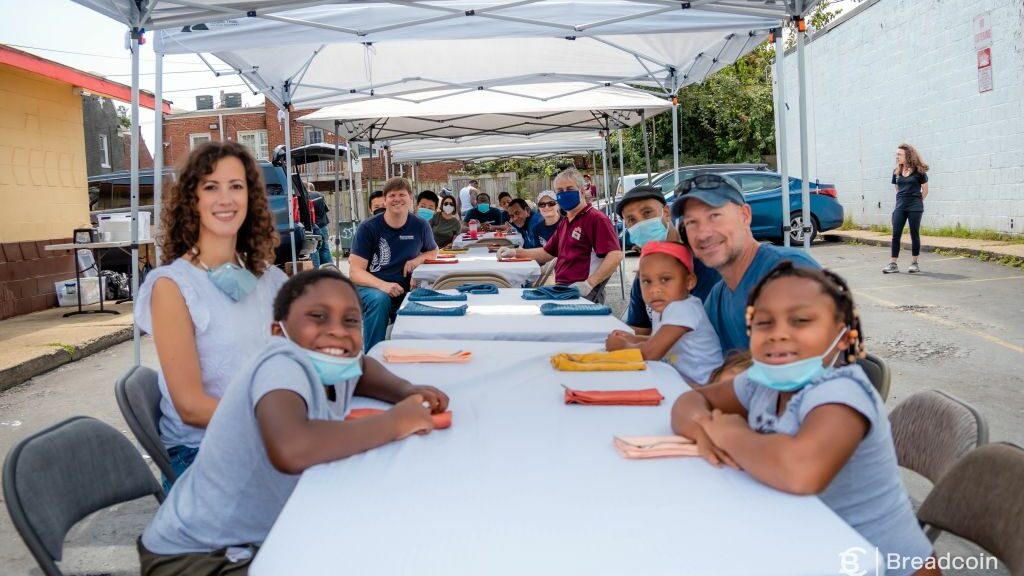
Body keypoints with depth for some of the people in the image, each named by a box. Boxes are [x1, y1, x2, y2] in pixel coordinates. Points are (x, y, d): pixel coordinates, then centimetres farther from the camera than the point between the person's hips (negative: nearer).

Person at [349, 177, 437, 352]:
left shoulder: (420, 226, 4)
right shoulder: (368, 228, -7)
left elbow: (433, 251, 23)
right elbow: (355, 272, -10)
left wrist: (418, 259, -2)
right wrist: (383, 285, -30)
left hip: (403, 292, 2)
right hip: (370, 288, -2)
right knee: (379, 299, -37)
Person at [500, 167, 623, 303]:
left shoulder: (595, 218, -7)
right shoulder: (564, 223, 22)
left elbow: (615, 255, -18)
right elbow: (547, 253, 32)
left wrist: (588, 284, -24)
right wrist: (515, 252, 19)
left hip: (581, 293, -8)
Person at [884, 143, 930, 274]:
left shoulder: (918, 171, -5)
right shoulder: (896, 171, 8)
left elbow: (925, 190, 2)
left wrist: (916, 201, 7)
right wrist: (903, 199, 10)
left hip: (915, 208, -4)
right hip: (900, 207, 4)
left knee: (914, 234, 3)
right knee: (896, 234, -2)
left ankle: (915, 263, 12)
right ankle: (893, 264, 0)